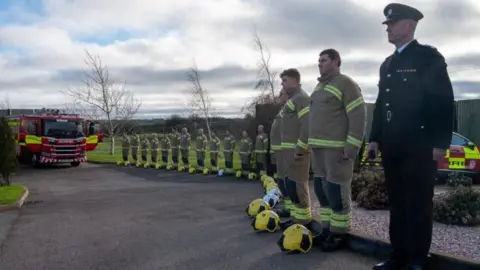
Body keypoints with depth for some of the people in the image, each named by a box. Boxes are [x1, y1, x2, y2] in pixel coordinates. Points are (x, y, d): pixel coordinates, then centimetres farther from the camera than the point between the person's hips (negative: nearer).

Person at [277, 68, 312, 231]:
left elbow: (308, 125, -21)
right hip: (290, 149, 10)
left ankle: (303, 221, 0)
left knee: (297, 185, -7)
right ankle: (297, 217, 22)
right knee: (291, 184, 13)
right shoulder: (293, 99, 21)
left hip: (297, 150, -10)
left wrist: (300, 148, -23)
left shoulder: (301, 98, -11)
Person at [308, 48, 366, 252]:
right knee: (321, 189, 12)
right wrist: (312, 142, 18)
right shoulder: (319, 86, 20)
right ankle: (327, 229, 23)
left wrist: (351, 148, -19)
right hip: (319, 148, 9)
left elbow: (358, 117, -14)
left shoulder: (346, 84, -7)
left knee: (336, 191, -5)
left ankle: (339, 233, 8)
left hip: (337, 149, -8)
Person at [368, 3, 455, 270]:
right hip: (392, 147, 6)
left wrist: (440, 143, -13)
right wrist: (375, 138, 12)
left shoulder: (429, 57, -2)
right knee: (397, 203, 10)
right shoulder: (387, 64, 17)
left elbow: (444, 101, -7)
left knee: (418, 205, 2)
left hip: (419, 146, -6)